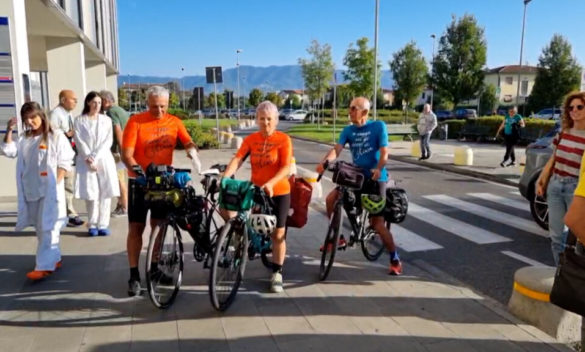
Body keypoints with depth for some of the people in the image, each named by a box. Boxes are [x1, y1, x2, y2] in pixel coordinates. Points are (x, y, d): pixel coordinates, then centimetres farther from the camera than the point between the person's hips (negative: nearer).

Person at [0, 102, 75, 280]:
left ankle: (44, 266, -6)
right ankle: (54, 259, 24)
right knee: (40, 227, 12)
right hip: (31, 191, 7)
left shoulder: (56, 137, -6)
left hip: (49, 190, -7)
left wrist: (56, 184, -14)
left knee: (47, 227, -6)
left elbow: (65, 163, -8)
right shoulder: (24, 139, 14)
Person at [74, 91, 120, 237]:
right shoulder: (79, 120, 5)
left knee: (105, 193, -3)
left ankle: (103, 224, 3)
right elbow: (80, 142, -2)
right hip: (86, 162, -1)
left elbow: (107, 142, 0)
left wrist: (95, 157, -10)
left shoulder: (106, 120, 9)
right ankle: (93, 225, 7)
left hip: (104, 160, 1)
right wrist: (89, 159, -12)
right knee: (91, 194, -4)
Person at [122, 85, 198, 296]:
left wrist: (192, 150, -31)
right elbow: (126, 154, -15)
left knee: (158, 226, 11)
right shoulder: (136, 122, -11)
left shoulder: (174, 122, 0)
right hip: (139, 180, -3)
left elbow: (188, 142, -7)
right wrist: (138, 171, -33)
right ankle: (134, 275, 8)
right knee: (136, 228, 0)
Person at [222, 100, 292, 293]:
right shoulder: (250, 139, 0)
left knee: (277, 234, 3)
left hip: (279, 192, -2)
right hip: (256, 191, 3)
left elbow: (286, 167, -19)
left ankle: (277, 274, 14)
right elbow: (237, 159, -13)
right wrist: (224, 177, -32)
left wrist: (270, 183, -34)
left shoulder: (283, 139, -9)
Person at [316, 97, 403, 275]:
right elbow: (337, 149, -11)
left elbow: (384, 152, -15)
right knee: (331, 199, -13)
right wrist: (325, 161, -32)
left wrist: (378, 169, -35)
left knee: (377, 222, -7)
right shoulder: (348, 130, 4)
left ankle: (395, 260, 10)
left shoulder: (378, 126, -8)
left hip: (375, 179, -5)